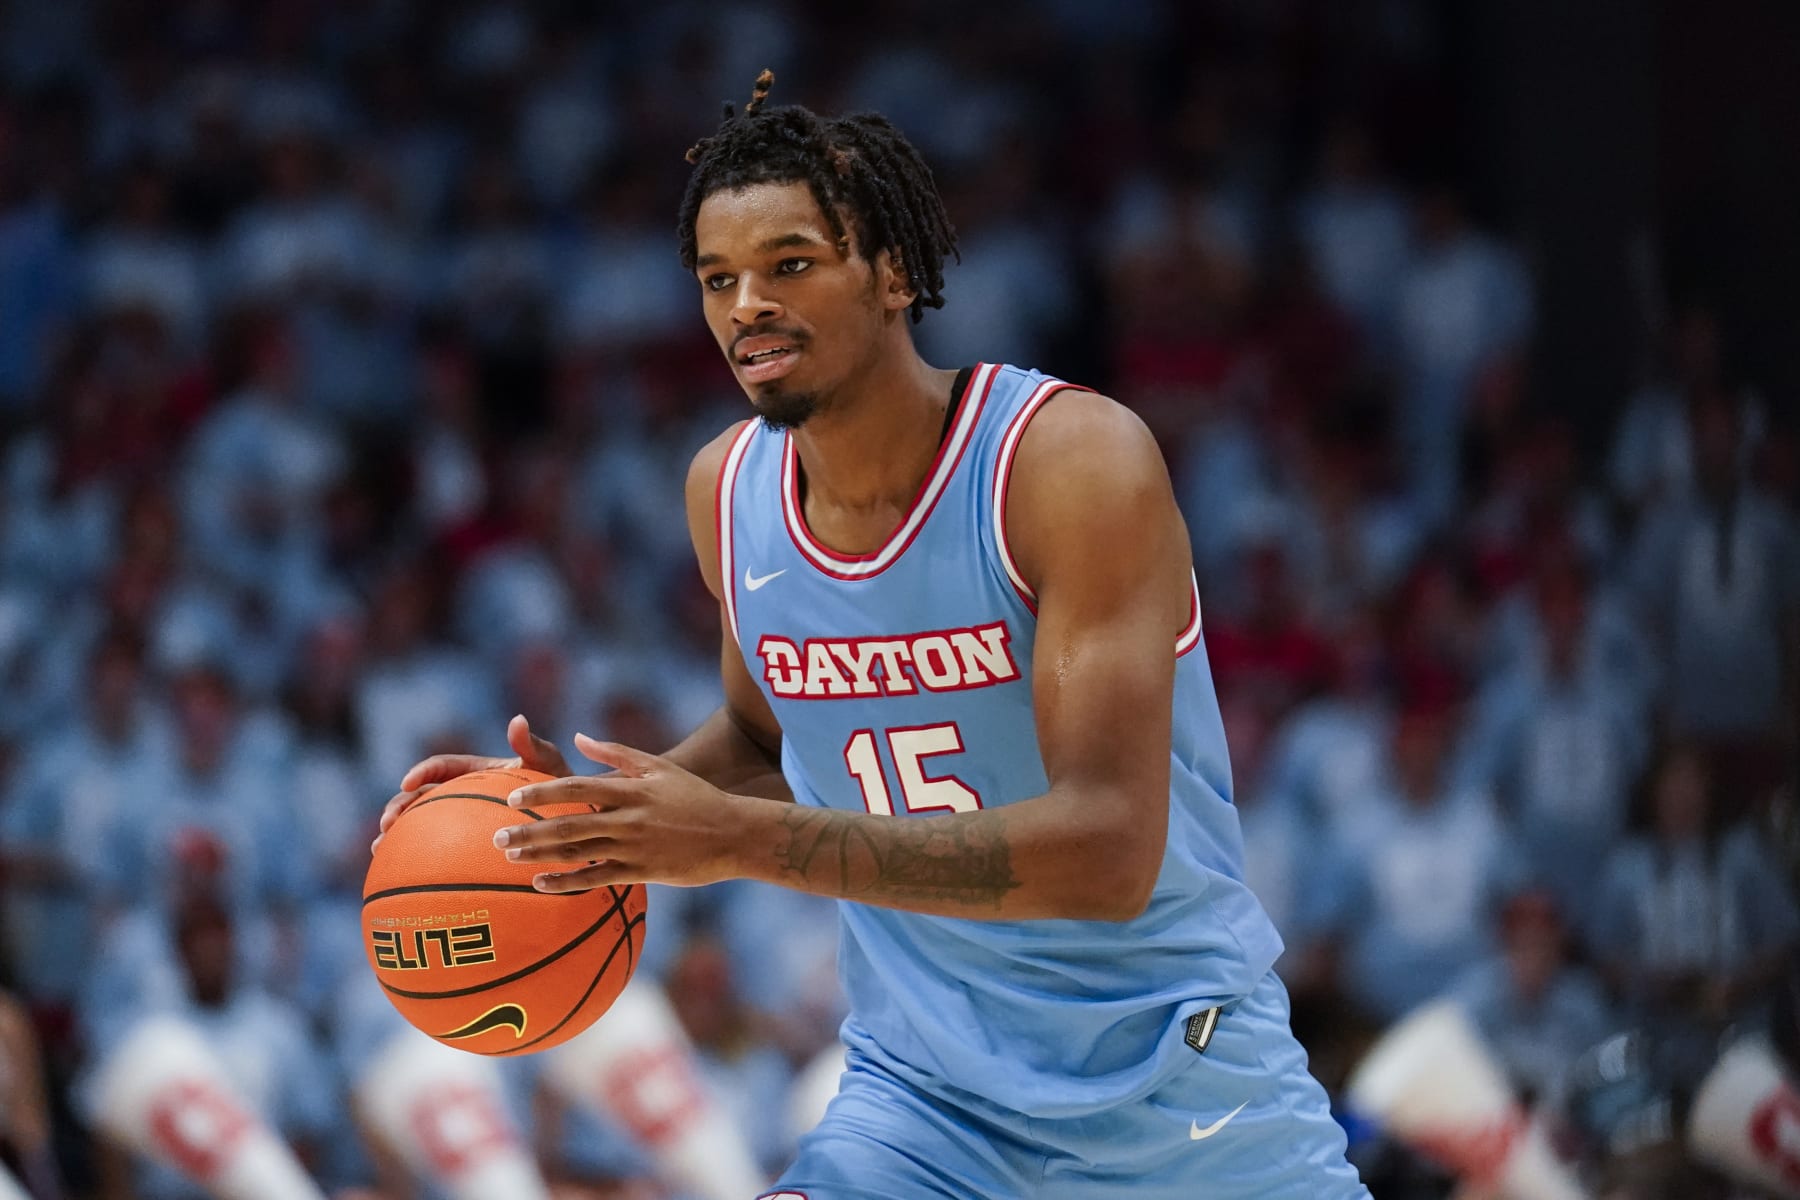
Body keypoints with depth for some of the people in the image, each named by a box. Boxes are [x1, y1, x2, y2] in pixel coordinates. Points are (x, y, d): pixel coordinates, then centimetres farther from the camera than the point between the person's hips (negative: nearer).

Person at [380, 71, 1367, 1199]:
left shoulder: (1075, 457, -19)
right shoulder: (726, 491, -1)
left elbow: (1108, 851, -27)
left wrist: (746, 840, -32)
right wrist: (602, 810, -2)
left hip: (1175, 1094, -3)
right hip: (927, 1096, 4)